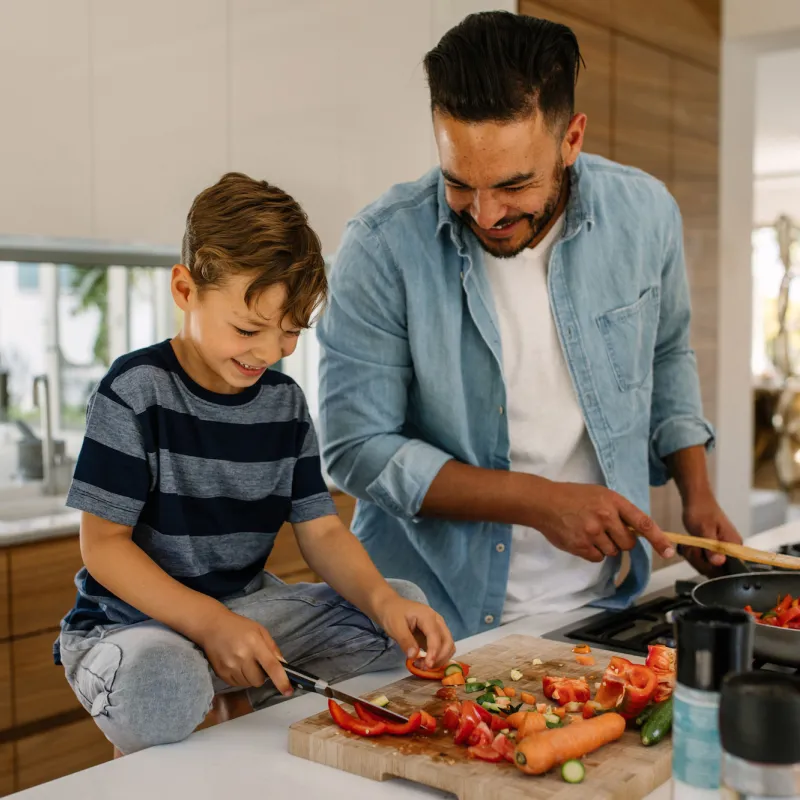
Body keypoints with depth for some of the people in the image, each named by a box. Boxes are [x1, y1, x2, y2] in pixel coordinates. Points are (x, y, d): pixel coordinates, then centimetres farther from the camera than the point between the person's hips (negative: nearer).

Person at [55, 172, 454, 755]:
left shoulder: (285, 401, 3)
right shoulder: (137, 390, -13)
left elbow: (322, 531, 2)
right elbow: (104, 543, -14)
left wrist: (381, 598, -19)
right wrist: (209, 623, -26)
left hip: (246, 606, 6)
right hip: (131, 620, -5)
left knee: (407, 605, -7)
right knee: (160, 688, -40)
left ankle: (274, 697, 7)